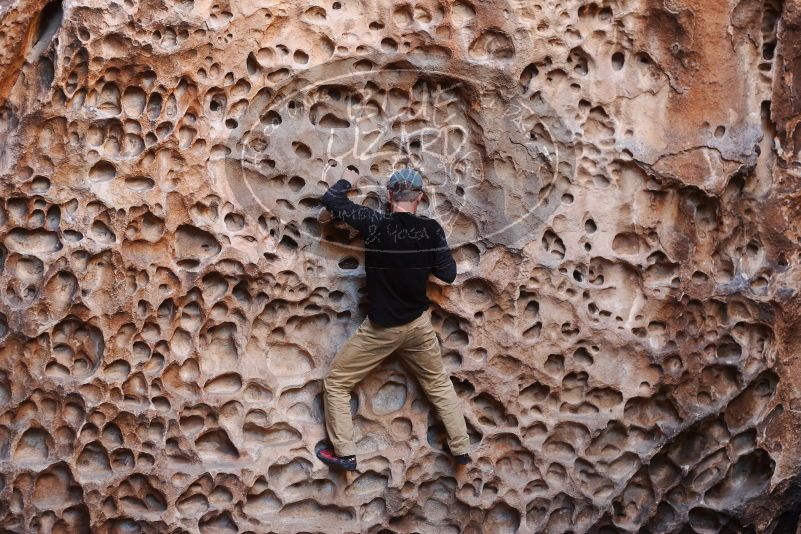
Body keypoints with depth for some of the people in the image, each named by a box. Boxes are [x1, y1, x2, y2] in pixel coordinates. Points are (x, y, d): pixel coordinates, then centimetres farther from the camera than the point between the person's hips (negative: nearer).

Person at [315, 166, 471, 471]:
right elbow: (448, 274, -2)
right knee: (439, 384, 24)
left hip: (380, 329, -3)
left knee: (336, 383, 11)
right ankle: (461, 450, 30)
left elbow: (330, 200, -8)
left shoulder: (374, 224, -16)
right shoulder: (431, 229, -10)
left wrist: (346, 180, 11)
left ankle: (345, 454, 9)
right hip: (418, 324, 3)